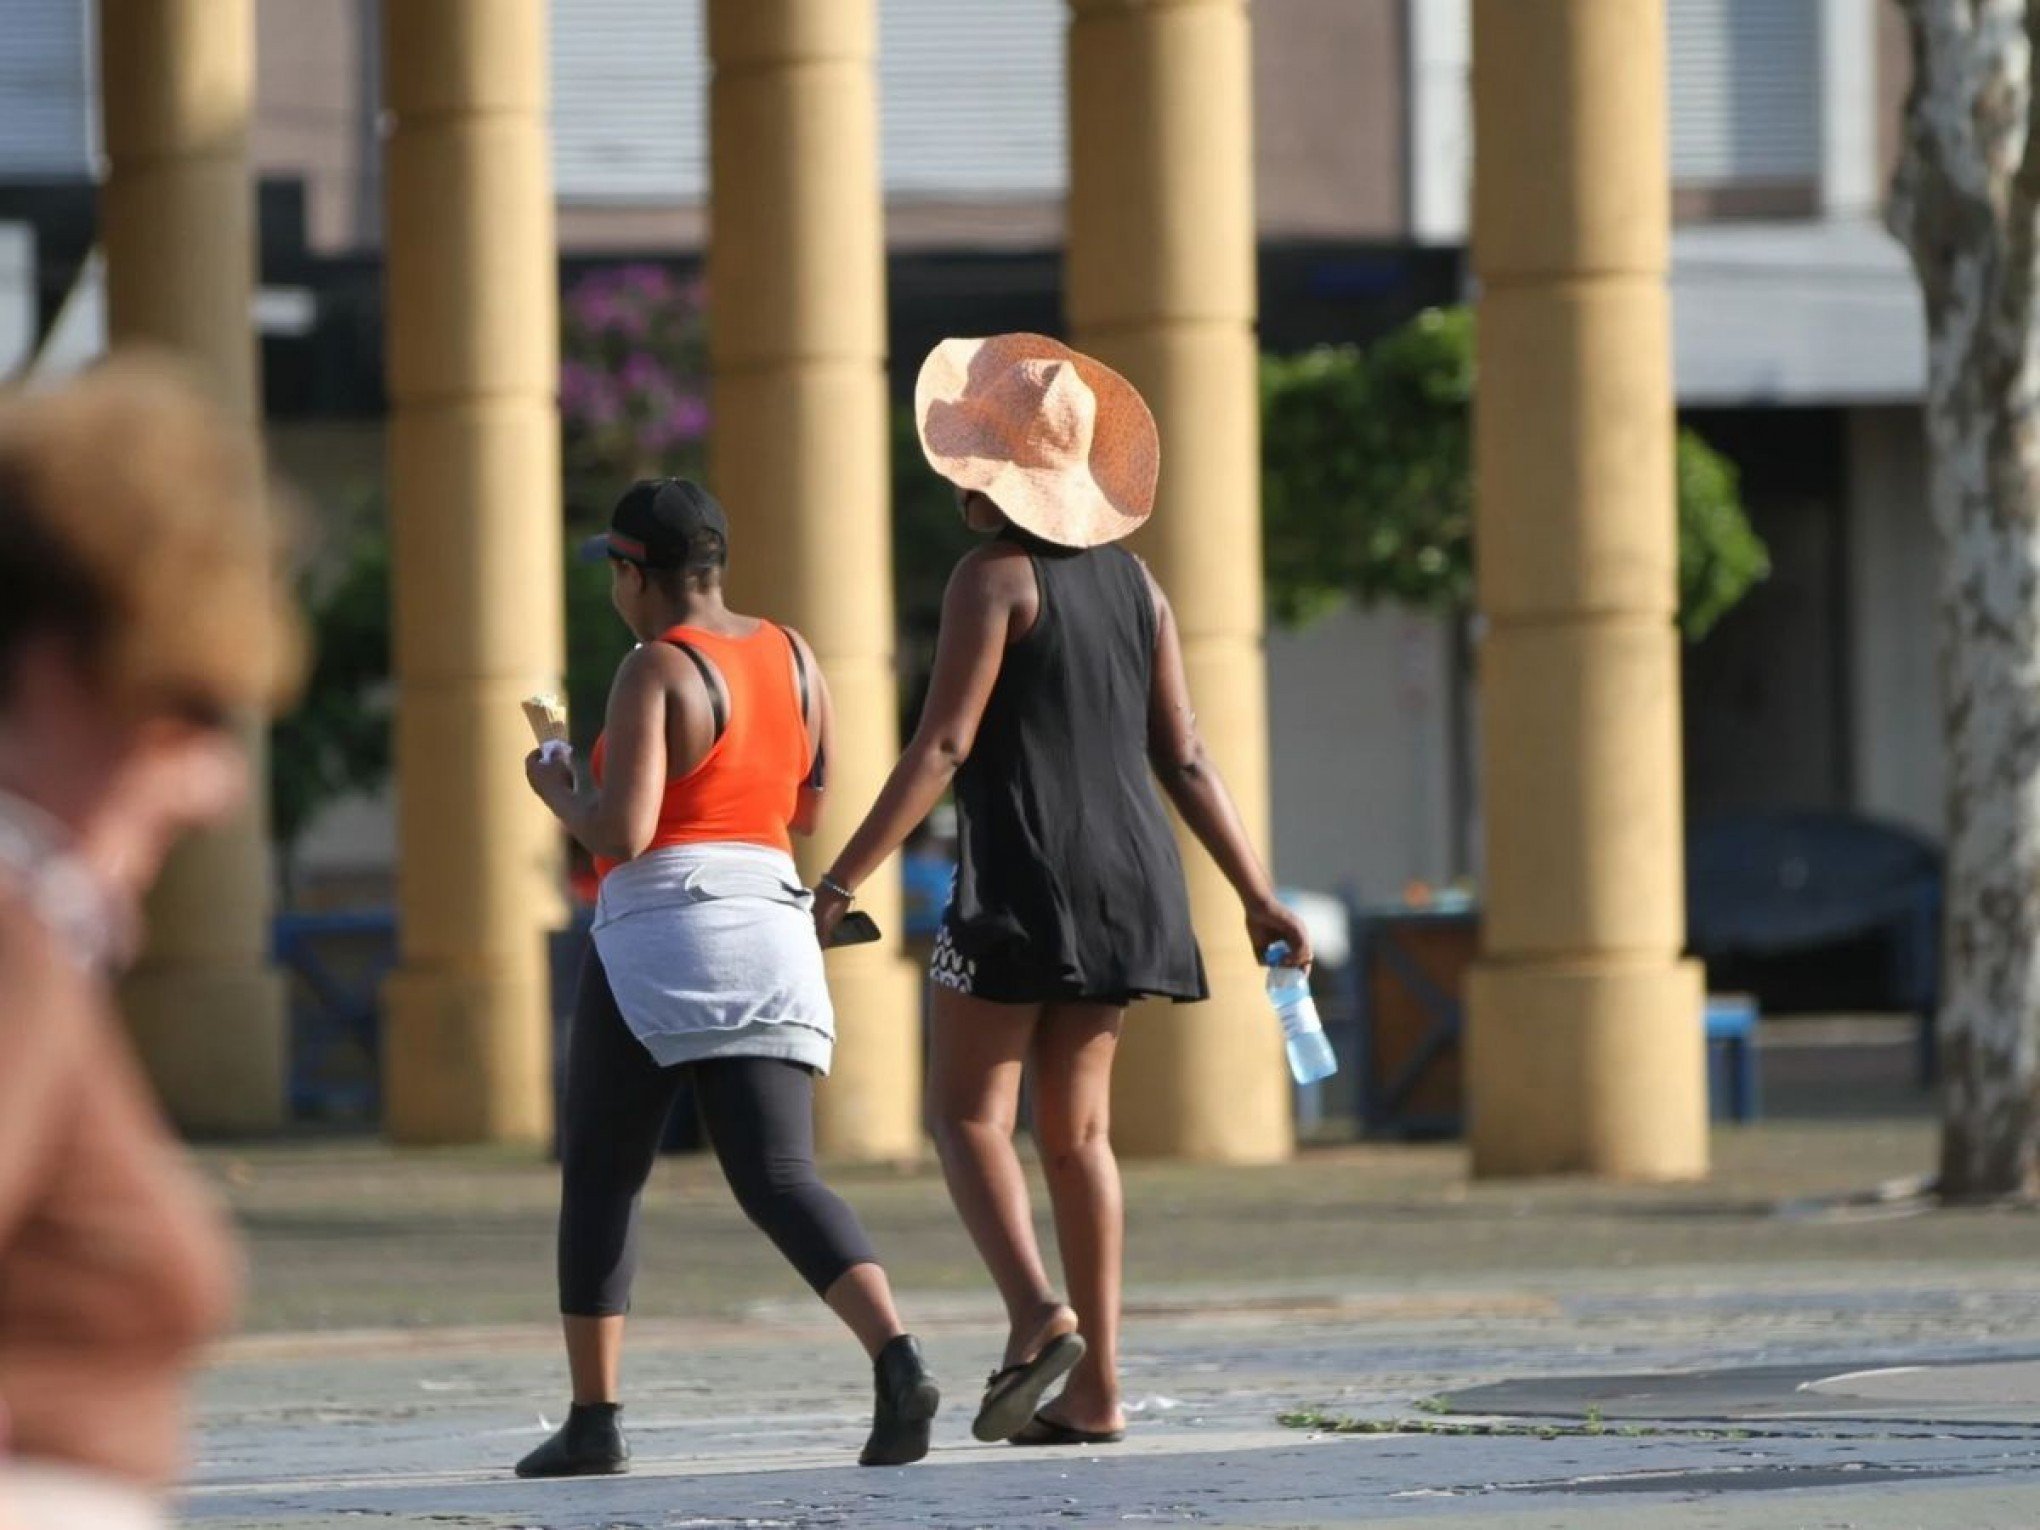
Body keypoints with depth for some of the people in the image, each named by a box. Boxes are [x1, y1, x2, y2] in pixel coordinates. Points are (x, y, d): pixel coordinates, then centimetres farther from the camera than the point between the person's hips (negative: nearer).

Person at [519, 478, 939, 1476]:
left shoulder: (656, 672, -9)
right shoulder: (792, 657, 13)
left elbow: (621, 834, -15)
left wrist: (558, 790, 4)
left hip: (658, 932, -6)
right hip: (776, 932, 6)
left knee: (600, 1179, 9)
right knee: (780, 1178, -2)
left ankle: (593, 1421, 9)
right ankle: (895, 1358, -26)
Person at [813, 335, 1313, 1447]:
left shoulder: (995, 576, -9)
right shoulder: (1131, 581, 12)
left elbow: (942, 745, -15)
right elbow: (1184, 757, 10)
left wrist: (841, 882, -14)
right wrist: (1258, 899, 13)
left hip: (1020, 874, -7)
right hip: (1125, 879, 7)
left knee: (969, 1111, -2)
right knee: (1076, 1126, 10)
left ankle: (1038, 1315, -24)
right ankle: (1097, 1388, 5)